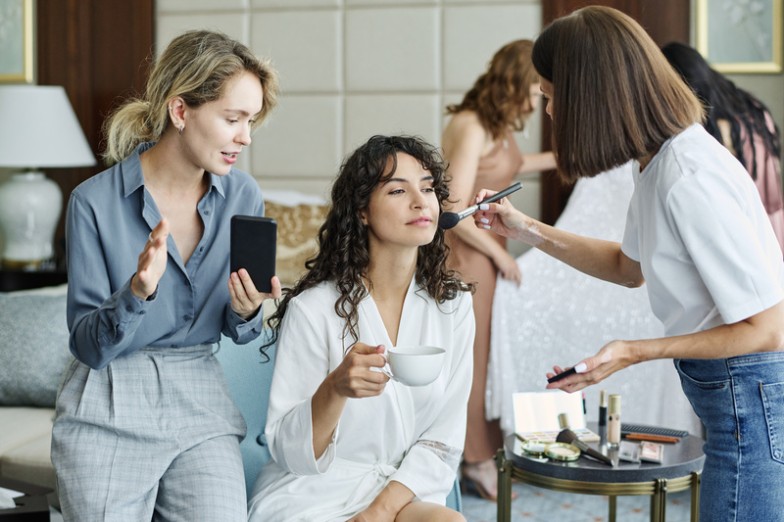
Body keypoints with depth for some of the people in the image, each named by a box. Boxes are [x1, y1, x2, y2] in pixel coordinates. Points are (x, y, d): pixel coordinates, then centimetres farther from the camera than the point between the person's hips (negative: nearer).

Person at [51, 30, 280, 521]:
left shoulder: (243, 197, 0)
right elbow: (89, 346, -9)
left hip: (201, 404, 3)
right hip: (109, 411, -2)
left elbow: (239, 333, 9)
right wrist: (137, 293, -28)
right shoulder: (96, 201, -10)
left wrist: (246, 312, -15)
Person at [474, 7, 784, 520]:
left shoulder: (690, 181, -26)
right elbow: (630, 267, 22)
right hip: (736, 398, 10)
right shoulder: (657, 162, 5)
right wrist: (527, 229, 15)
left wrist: (634, 353, -23)